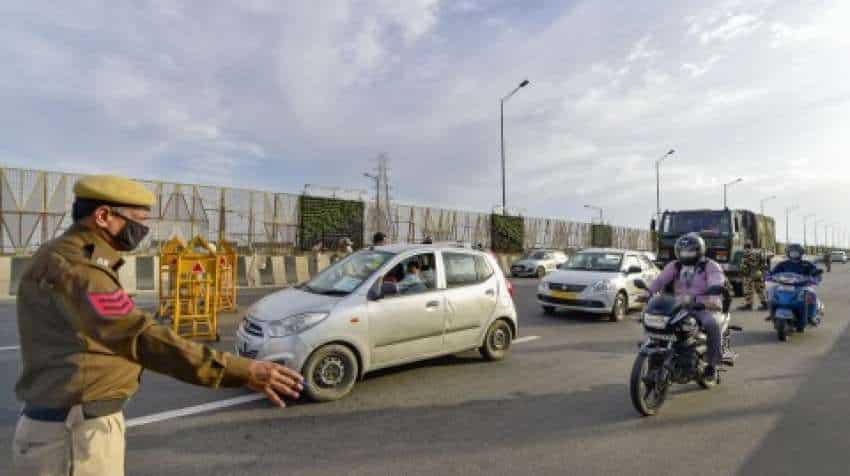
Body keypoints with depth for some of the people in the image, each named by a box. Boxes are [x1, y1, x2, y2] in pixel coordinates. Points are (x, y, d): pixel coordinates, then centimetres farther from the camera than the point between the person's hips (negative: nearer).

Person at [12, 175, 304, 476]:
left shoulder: (69, 259, 12)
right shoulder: (71, 266, -22)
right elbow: (141, 337, -34)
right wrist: (242, 371, -38)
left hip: (80, 422, 10)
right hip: (75, 432, -10)